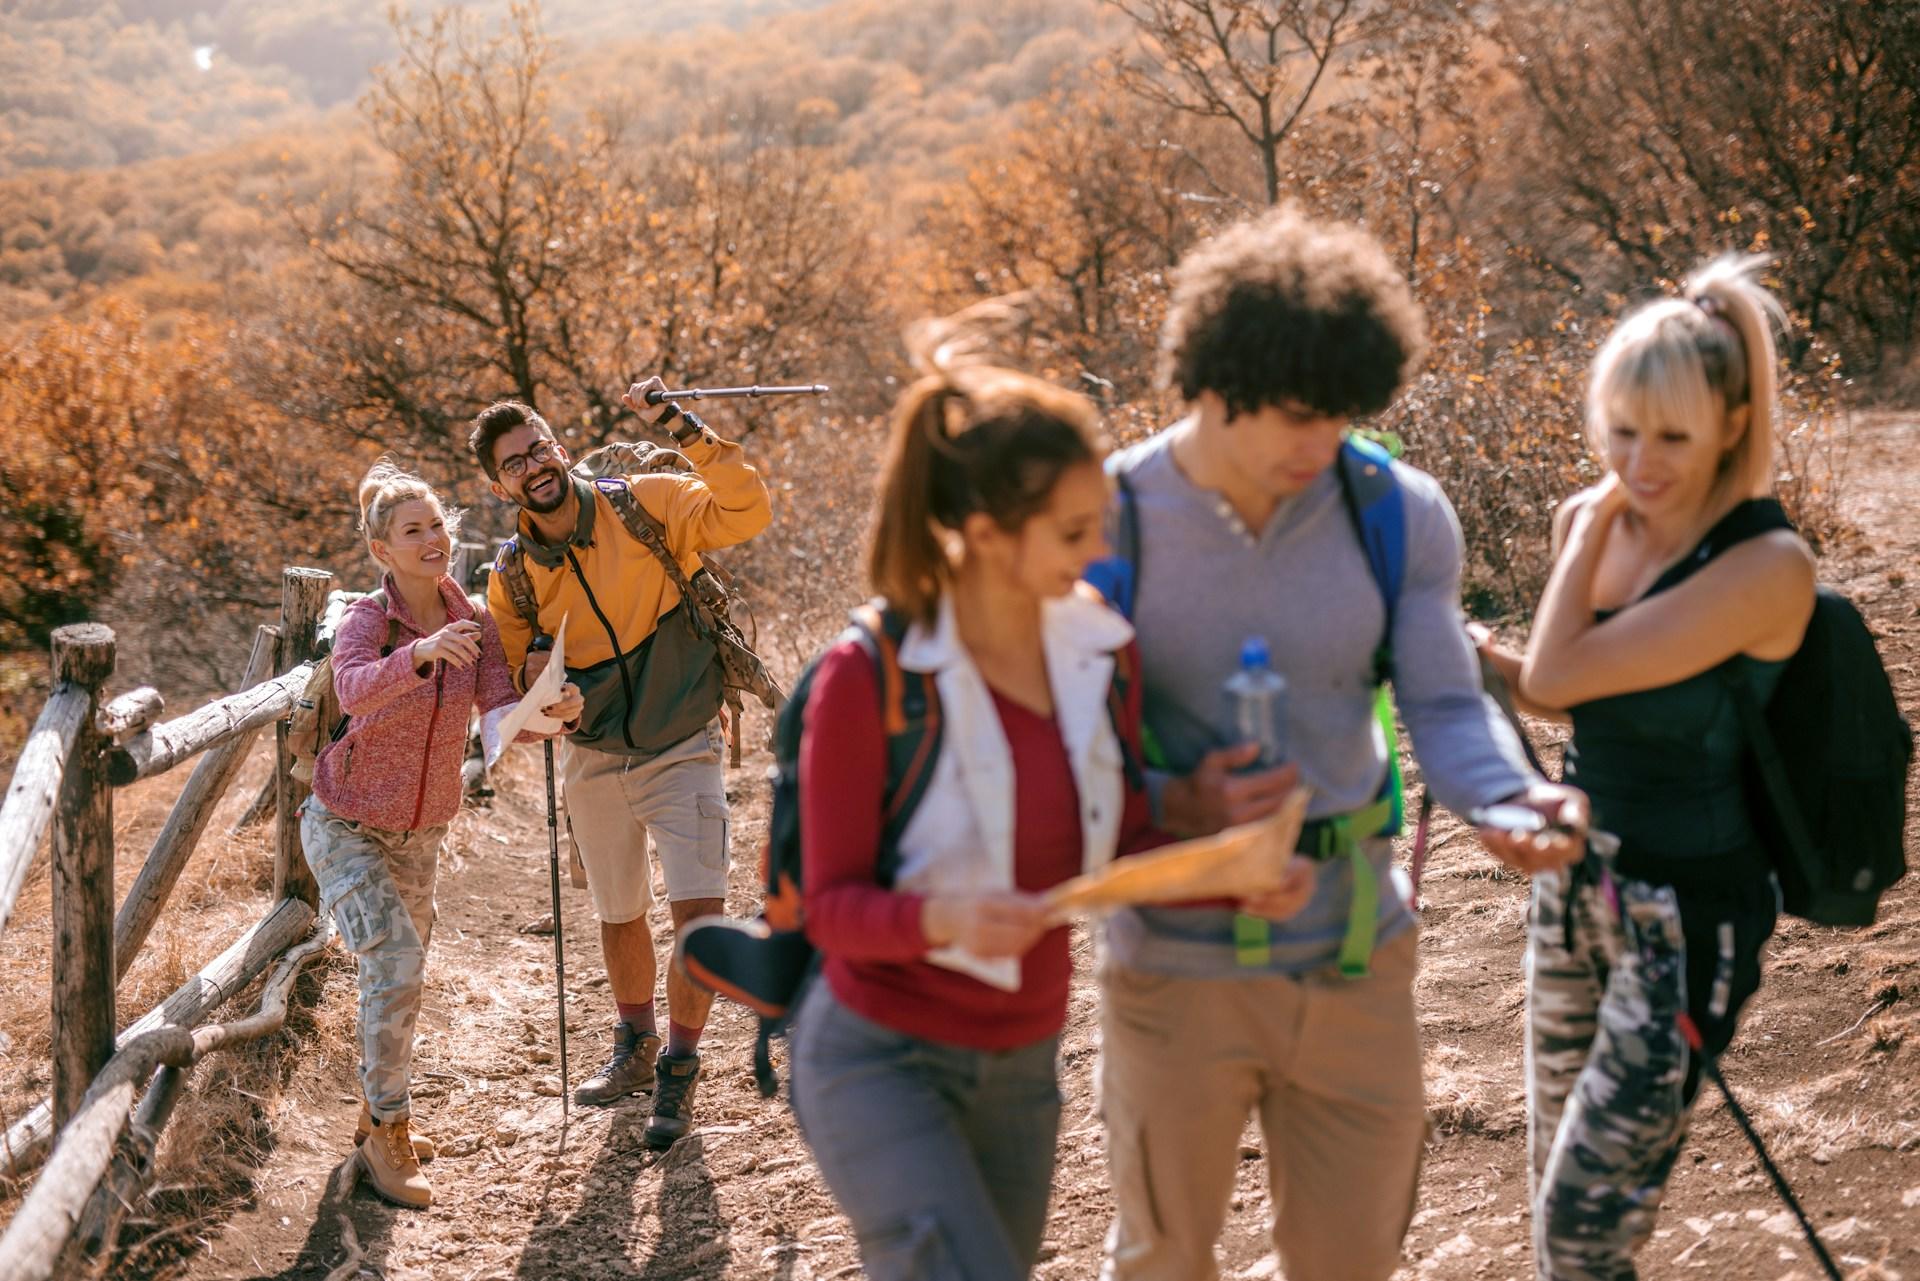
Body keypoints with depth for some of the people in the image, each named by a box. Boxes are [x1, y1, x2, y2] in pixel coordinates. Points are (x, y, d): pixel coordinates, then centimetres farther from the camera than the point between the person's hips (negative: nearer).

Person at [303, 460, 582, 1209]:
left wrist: (552, 712, -41)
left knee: (400, 976, 18)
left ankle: (377, 1115, 39)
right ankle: (388, 1138, -5)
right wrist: (420, 653, -63)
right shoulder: (368, 619, -23)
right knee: (395, 967, -20)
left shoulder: (473, 625, -9)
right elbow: (353, 692, -45)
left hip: (419, 832, 6)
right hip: (346, 827, -6)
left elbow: (503, 716, -19)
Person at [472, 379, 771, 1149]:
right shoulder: (512, 575, -4)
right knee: (619, 918, 17)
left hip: (683, 752, -3)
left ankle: (679, 1069, 7)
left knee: (700, 910, -15)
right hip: (595, 762, 3)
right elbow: (510, 680, 8)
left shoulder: (646, 505, -12)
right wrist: (531, 679, -16)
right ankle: (634, 1048, 44)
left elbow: (746, 512, -25)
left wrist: (679, 428, -32)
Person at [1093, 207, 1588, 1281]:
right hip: (1180, 965, -2)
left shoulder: (1398, 513, -8)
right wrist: (1175, 806, -27)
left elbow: (1447, 710, -6)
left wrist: (1517, 796, -27)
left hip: (1356, 952, 2)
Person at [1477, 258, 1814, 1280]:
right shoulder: (1604, 522, -2)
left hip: (1688, 918, -7)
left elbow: (1558, 677, -27)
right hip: (1580, 880, 7)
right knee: (1555, 1177, 19)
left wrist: (1589, 531, -16)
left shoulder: (1766, 565, -24)